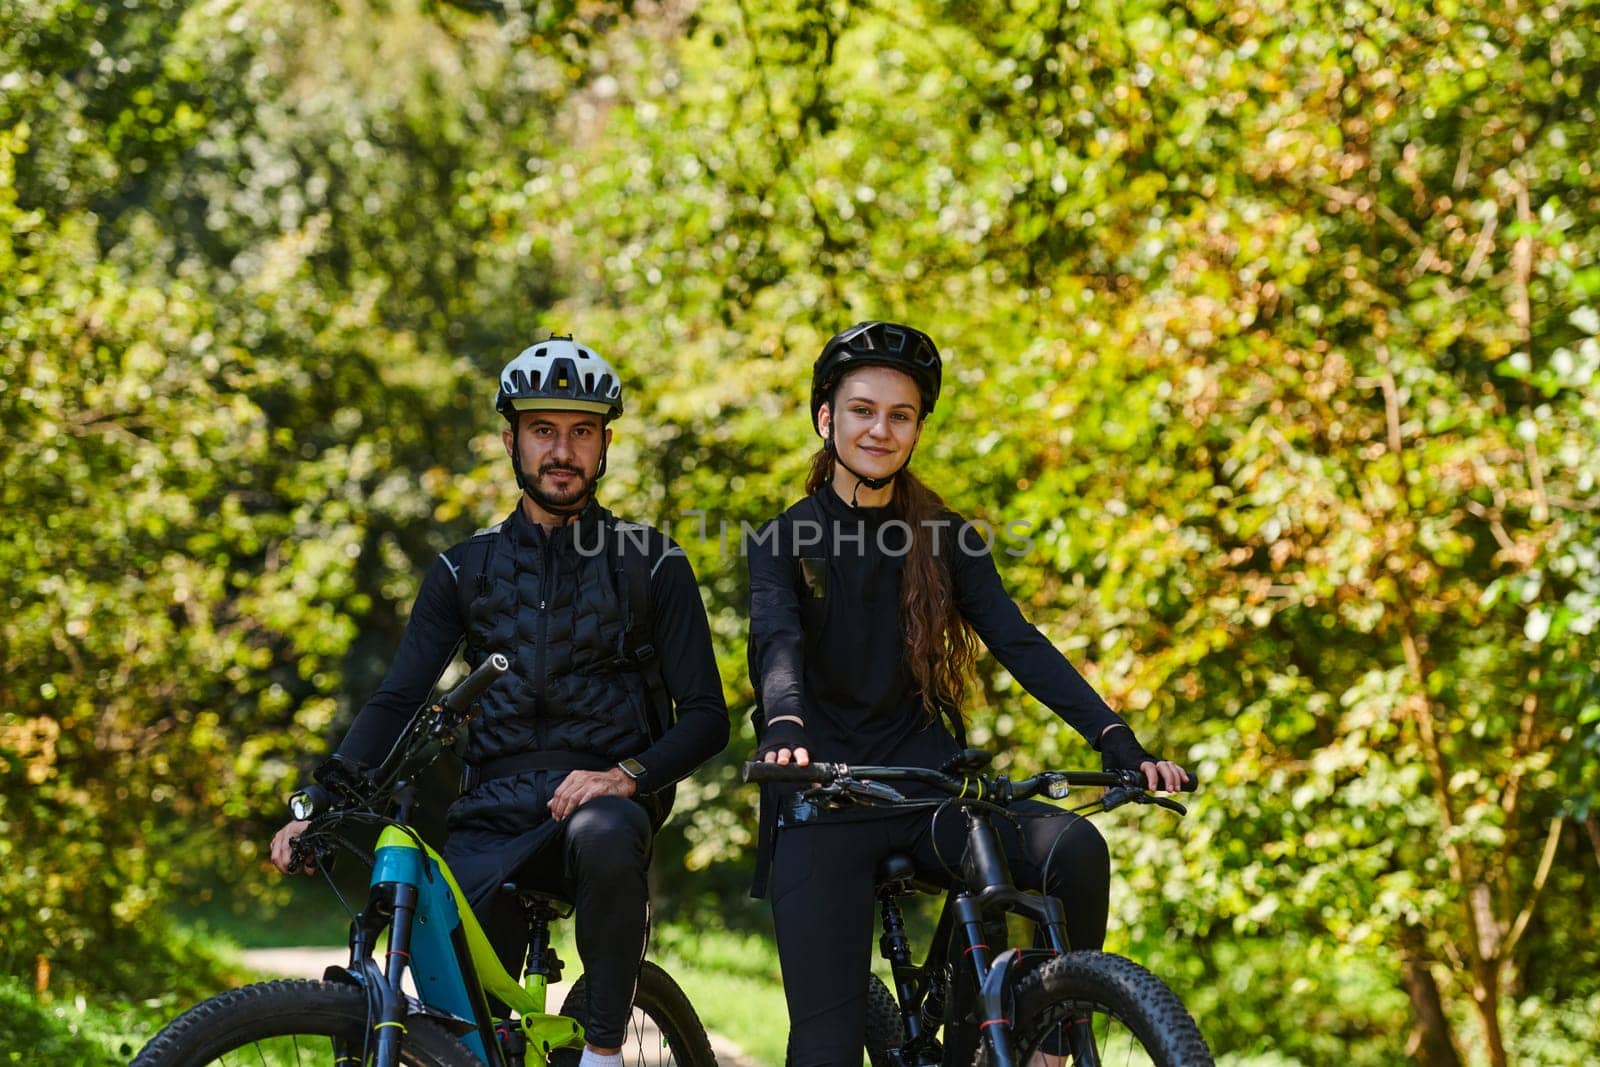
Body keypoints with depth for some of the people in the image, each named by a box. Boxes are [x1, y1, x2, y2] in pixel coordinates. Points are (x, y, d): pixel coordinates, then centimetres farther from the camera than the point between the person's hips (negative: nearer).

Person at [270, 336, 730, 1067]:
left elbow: (705, 715, 2)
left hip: (600, 803, -2)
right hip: (492, 823, 2)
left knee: (604, 839, -39)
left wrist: (627, 776, -19)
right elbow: (396, 701, 4)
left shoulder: (650, 564, 7)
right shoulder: (467, 570, 13)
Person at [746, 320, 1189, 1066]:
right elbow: (777, 645, -14)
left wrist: (1119, 743, -17)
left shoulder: (947, 542, 11)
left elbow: (1020, 644, -1)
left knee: (1075, 849, -28)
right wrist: (786, 730, -37)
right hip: (824, 799, -2)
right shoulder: (782, 543, 5)